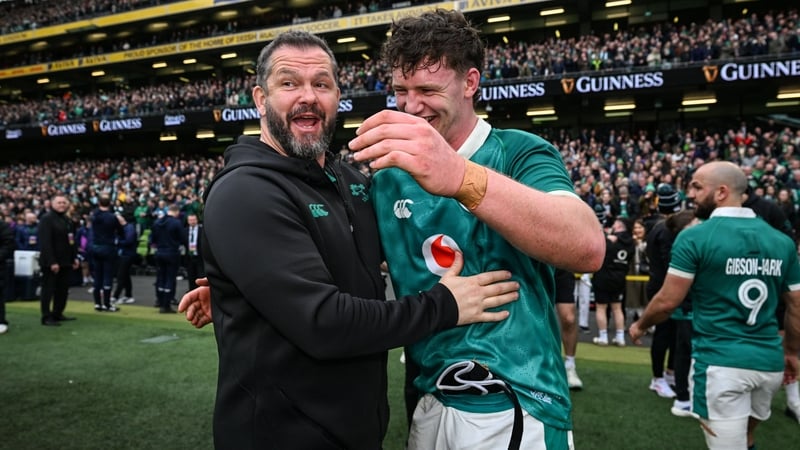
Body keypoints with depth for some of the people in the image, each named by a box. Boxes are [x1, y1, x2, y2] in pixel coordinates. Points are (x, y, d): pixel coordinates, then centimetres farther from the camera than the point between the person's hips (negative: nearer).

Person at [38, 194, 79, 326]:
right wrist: (52, 262, -23)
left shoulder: (67, 220, 15)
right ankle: (46, 317, 5)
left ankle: (58, 314, 22)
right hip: (51, 262, -8)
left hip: (66, 261, 8)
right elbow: (45, 242, -18)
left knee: (63, 289, 12)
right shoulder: (46, 219, -11)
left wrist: (74, 257, 12)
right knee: (49, 289, -1)